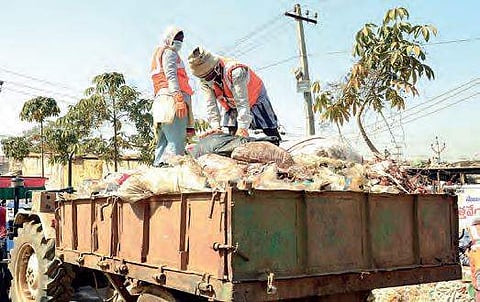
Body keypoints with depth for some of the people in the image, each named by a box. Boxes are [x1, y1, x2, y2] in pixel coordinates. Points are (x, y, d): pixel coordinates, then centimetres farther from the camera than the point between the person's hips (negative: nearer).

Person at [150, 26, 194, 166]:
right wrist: (179, 98, -22)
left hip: (160, 100, 10)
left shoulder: (159, 54, 33)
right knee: (176, 143, -17)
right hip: (172, 99, -10)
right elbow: (171, 76, -12)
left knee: (163, 142, 7)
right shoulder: (169, 52, 4)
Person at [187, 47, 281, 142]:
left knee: (271, 132, -3)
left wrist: (242, 127, -42)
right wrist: (215, 126, -29)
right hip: (231, 105, 5)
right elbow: (210, 104, -19)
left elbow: (242, 102, -40)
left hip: (255, 97, -5)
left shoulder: (234, 71, -39)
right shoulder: (204, 80, -19)